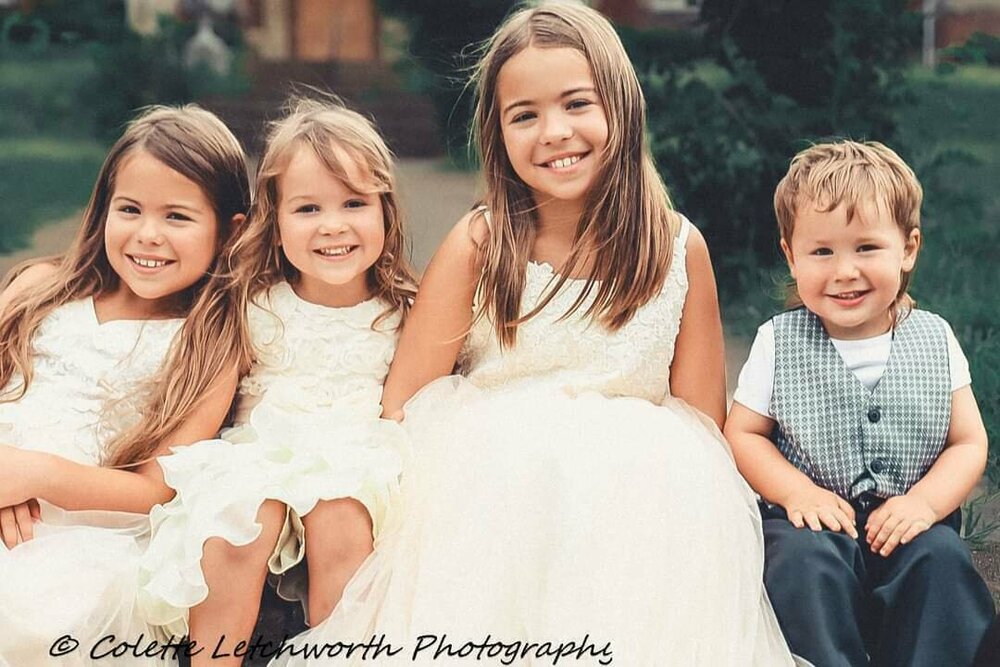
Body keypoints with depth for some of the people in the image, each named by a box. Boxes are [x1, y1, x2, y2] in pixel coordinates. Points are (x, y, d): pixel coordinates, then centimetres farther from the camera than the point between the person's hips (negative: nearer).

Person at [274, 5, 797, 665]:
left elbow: (704, 418, 4)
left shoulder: (680, 248, 1)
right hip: (489, 483, 0)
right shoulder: (479, 246, -3)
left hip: (640, 490, 1)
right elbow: (404, 407, -3)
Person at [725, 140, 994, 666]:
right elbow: (742, 434, 3)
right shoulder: (778, 343, -1)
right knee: (804, 561, -30)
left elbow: (969, 443, 5)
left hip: (909, 520, 1)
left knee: (941, 562, -26)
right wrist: (797, 491, -13)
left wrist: (924, 502, -12)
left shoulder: (934, 341, 3)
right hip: (814, 518, -1)